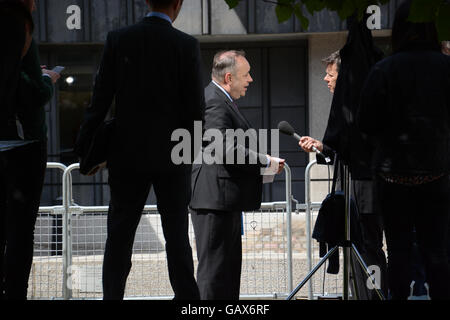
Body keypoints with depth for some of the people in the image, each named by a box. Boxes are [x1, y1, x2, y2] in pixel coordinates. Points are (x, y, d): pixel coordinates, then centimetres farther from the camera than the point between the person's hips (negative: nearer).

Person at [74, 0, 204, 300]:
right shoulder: (187, 45, -7)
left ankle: (112, 295, 4)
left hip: (128, 154, 1)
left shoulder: (118, 40, -3)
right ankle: (187, 297, 8)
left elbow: (101, 99, -3)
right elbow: (195, 107, -7)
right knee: (177, 235, 7)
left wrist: (84, 148, 5)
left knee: (119, 235, 7)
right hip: (173, 156, -1)